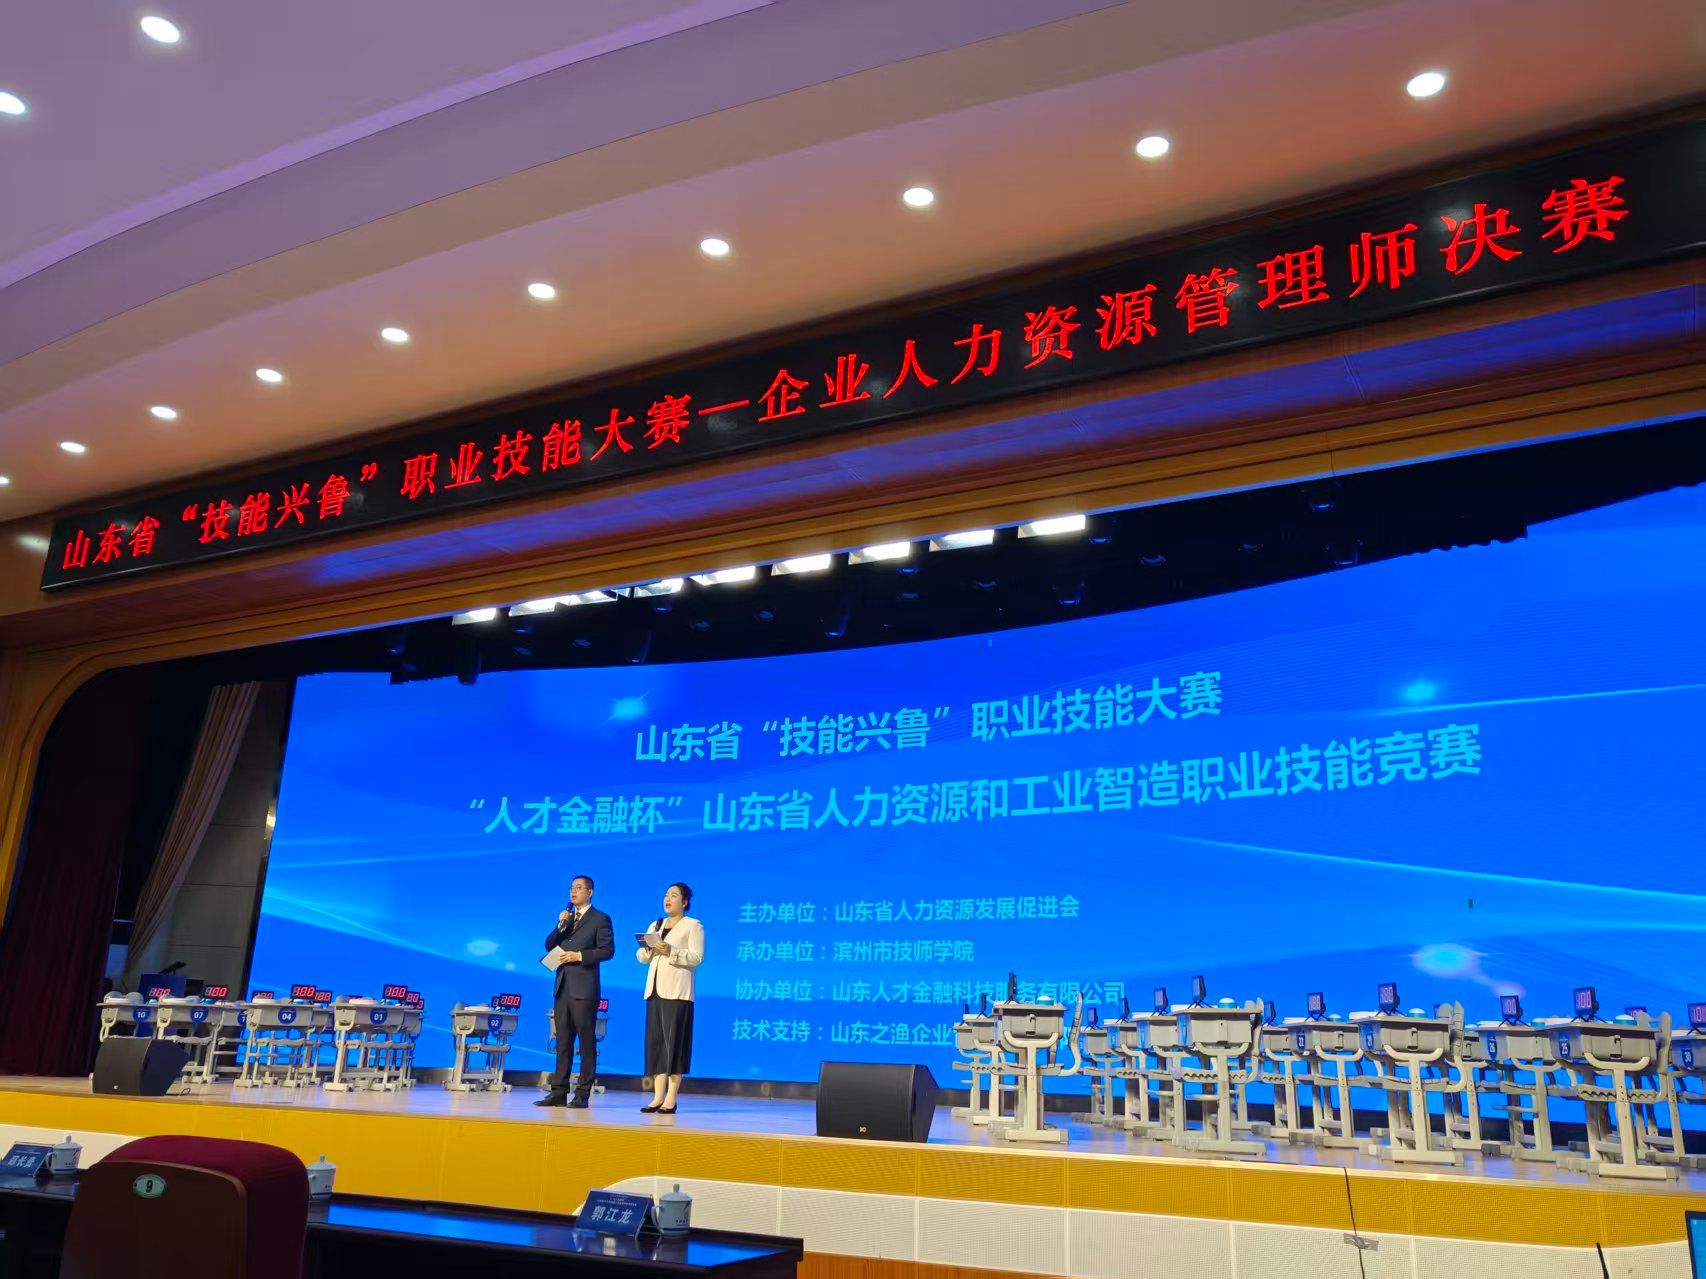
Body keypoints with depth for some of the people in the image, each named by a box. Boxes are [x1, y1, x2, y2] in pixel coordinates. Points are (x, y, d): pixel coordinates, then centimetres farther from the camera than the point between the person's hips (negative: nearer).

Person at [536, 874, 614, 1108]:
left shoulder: (600, 919, -1)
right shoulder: (566, 917, 18)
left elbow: (607, 950, -9)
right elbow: (549, 946, 12)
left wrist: (580, 955, -15)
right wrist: (560, 926, -3)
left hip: (584, 989, -6)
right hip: (563, 986, 6)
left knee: (586, 1041, -2)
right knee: (563, 1042, 8)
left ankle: (583, 1094, 1)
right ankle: (558, 1092, 12)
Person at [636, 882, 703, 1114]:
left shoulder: (693, 926, 2)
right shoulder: (655, 926, 20)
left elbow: (697, 957, -10)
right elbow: (640, 956, 15)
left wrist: (671, 951, -21)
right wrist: (648, 949, -7)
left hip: (676, 992, -6)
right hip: (654, 990, 6)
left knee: (674, 1042, -7)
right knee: (655, 1042, 3)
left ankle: (671, 1099, -5)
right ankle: (658, 1097, 5)